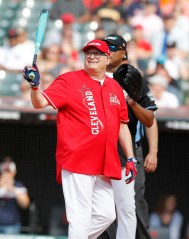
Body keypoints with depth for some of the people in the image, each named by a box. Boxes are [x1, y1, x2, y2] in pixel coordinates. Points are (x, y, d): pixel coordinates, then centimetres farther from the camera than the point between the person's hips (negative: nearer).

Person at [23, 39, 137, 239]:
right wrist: (35, 85, -33)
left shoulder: (115, 88, 15)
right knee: (81, 217, -10)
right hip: (77, 161, -6)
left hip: (104, 165, 6)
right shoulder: (70, 80, -1)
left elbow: (122, 125, 19)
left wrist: (130, 158, 14)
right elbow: (40, 102, -13)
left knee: (106, 215, 8)